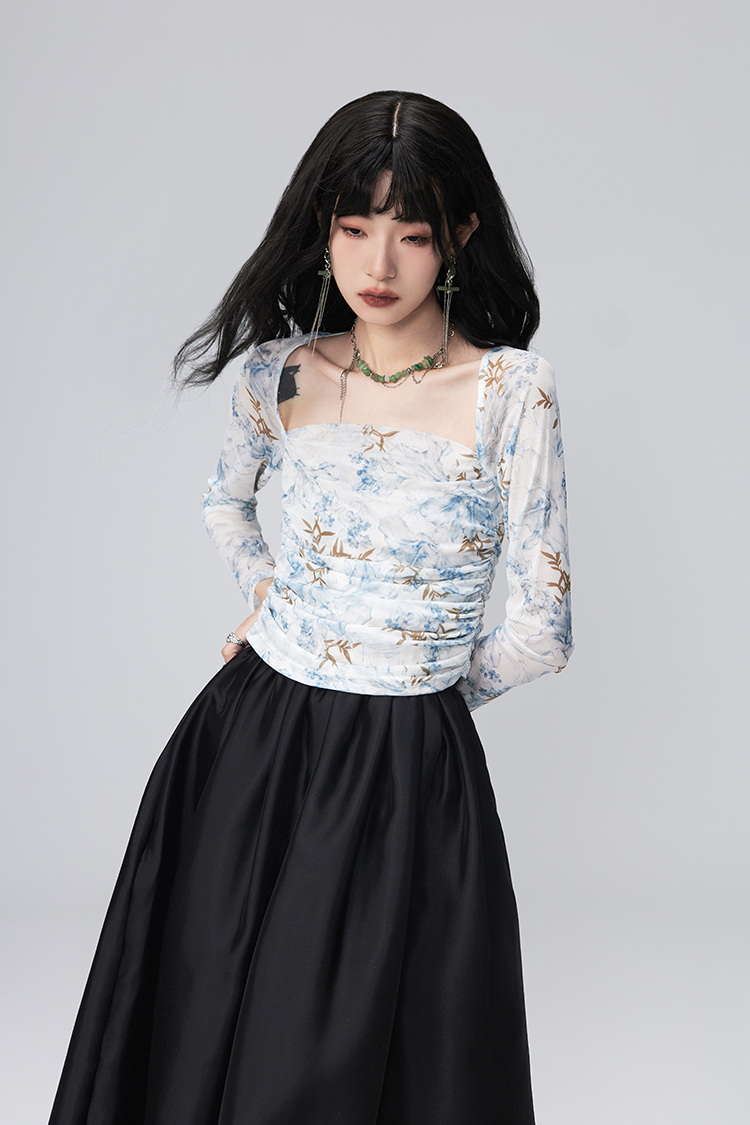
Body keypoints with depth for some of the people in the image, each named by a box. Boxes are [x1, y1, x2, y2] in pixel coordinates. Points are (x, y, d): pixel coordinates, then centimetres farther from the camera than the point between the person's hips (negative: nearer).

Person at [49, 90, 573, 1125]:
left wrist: (414, 690, 3)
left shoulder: (511, 391, -11)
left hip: (408, 776, -3)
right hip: (247, 747, 4)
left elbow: (540, 630, -7)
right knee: (199, 1038, 17)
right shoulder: (280, 372, 0)